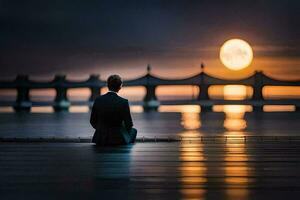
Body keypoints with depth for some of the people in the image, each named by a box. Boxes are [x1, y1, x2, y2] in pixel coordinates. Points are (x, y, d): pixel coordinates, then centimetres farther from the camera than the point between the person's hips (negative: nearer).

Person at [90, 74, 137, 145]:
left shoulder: (98, 100, -7)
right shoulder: (123, 102, -16)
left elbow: (93, 121, 1)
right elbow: (129, 124, -10)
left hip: (100, 139, 3)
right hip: (118, 139, -3)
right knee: (133, 131, 30)